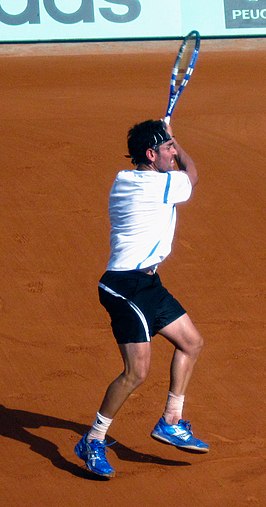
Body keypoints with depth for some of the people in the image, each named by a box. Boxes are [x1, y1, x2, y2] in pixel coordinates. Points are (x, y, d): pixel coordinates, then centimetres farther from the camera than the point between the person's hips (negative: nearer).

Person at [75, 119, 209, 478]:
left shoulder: (123, 180, 10)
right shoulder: (162, 184, -16)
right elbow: (191, 174, 8)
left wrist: (165, 139, 27)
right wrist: (174, 142, 24)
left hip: (146, 284, 11)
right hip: (127, 288, -11)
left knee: (191, 342, 18)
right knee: (136, 372, -13)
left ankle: (171, 423, 25)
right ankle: (93, 442, -2)